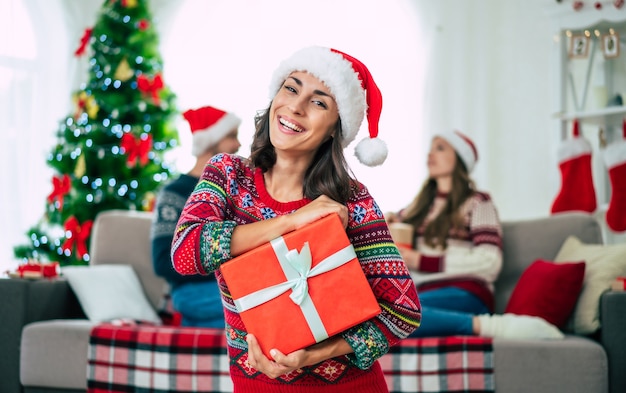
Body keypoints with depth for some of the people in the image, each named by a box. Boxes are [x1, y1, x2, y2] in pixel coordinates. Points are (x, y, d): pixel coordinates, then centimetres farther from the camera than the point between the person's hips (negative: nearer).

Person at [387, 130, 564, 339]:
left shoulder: (477, 202, 10)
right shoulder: (421, 204, 27)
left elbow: (490, 261, -3)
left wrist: (421, 261, -7)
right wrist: (387, 222, 11)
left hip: (464, 295, -5)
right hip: (426, 293, 5)